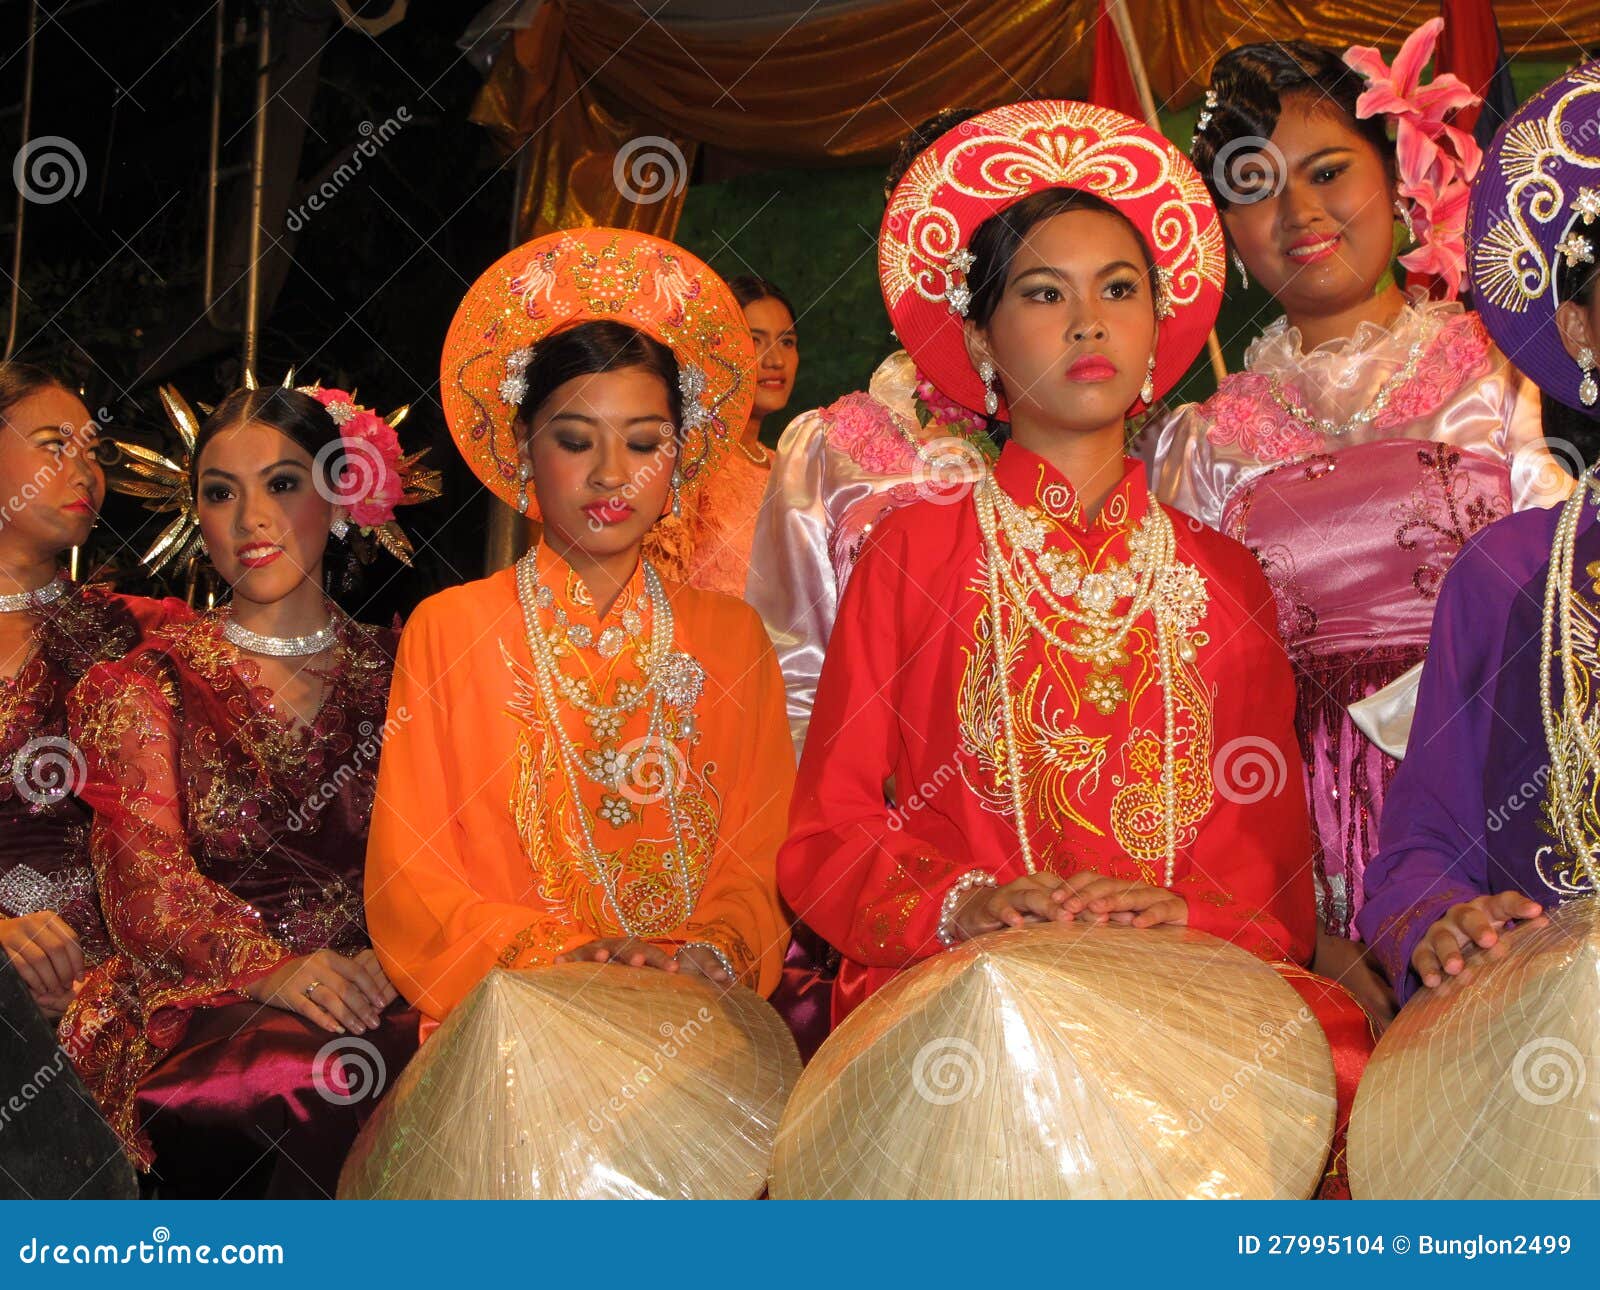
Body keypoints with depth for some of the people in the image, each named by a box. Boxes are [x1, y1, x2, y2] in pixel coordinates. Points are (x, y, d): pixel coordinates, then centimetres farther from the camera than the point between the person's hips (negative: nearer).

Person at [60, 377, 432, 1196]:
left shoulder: (394, 672, 16)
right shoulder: (143, 690, 10)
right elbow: (145, 877, -4)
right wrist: (271, 969, -24)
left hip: (375, 995, 2)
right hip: (202, 1000, -2)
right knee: (318, 1075, -37)